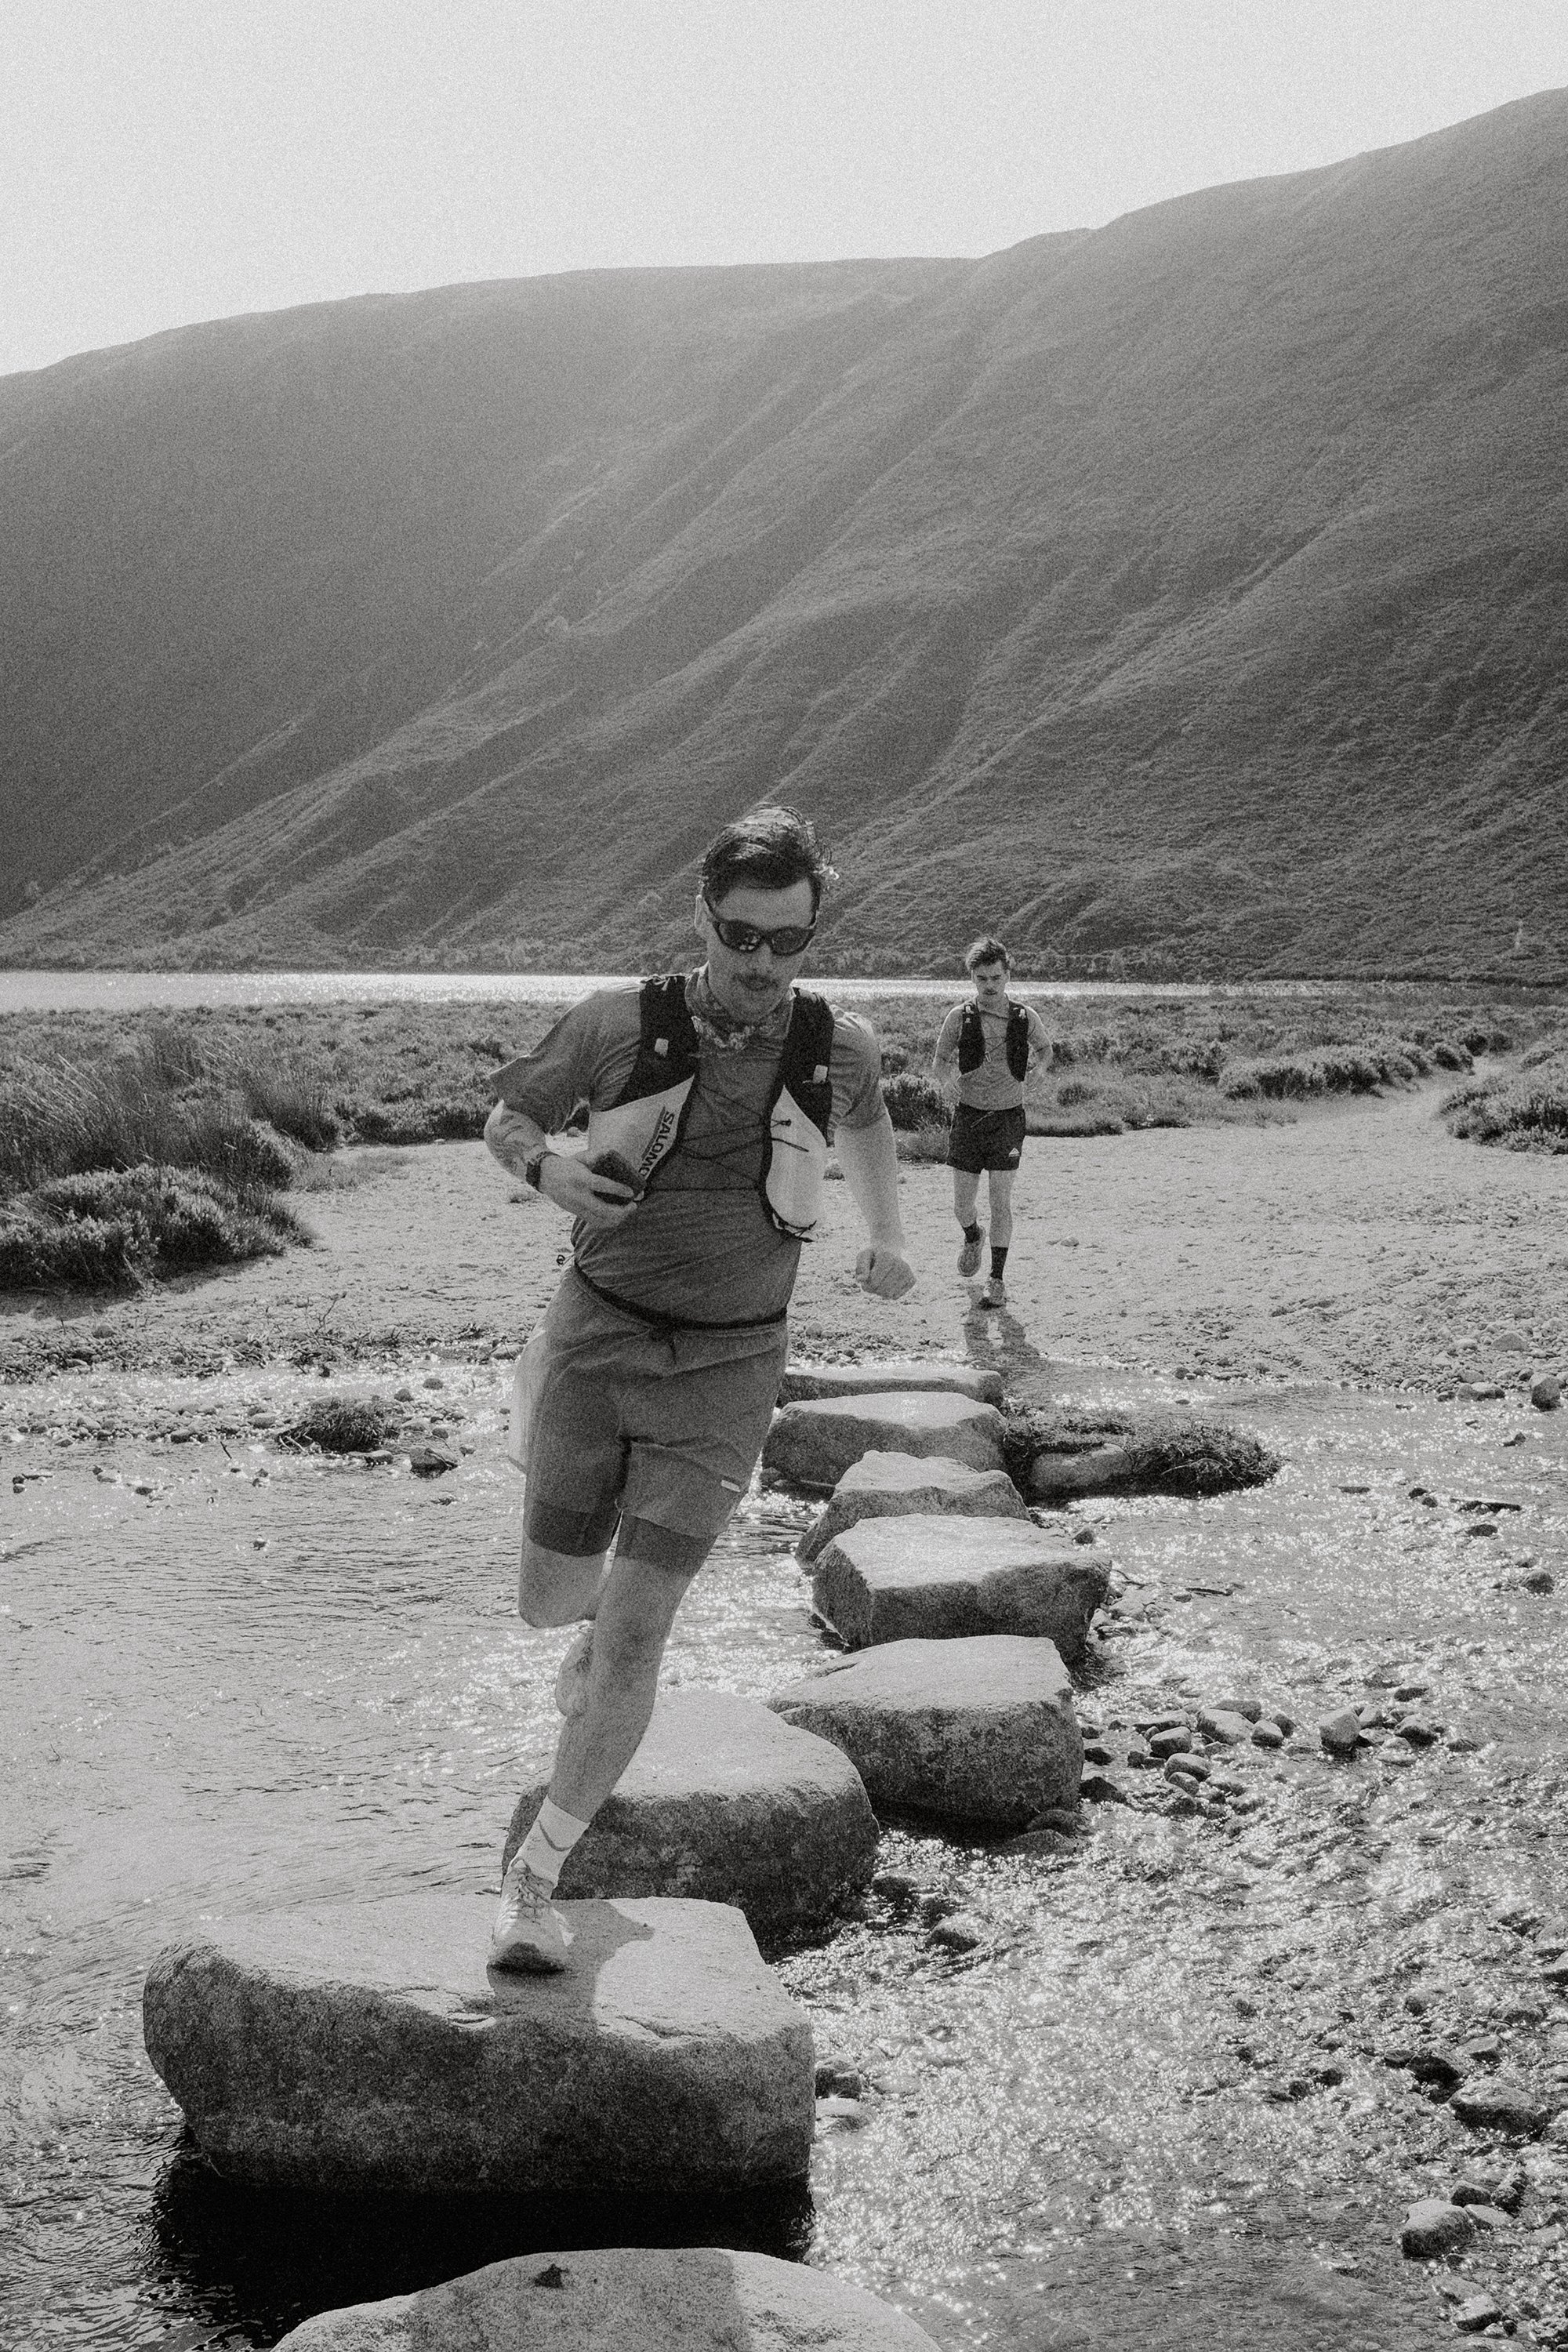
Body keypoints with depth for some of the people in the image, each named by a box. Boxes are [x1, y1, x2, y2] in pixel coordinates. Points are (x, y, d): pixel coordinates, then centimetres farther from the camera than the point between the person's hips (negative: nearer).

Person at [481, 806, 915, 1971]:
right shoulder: (620, 1022, -10)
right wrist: (545, 1165, -18)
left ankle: (535, 1883, 7)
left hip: (724, 1372, -1)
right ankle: (604, 1615, 52)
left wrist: (888, 1237, 11)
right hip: (596, 1338, 1)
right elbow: (506, 1117, 4)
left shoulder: (836, 1045, -5)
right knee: (551, 1600, 12)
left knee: (633, 1641, -8)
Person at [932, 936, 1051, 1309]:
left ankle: (998, 1280, 5)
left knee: (1000, 1201, -5)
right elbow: (939, 1060, 8)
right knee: (963, 1204, 4)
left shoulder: (1025, 1018, -2)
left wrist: (1036, 1068, 1)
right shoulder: (960, 1016, -3)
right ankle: (973, 1237, 40)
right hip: (968, 1117, 1)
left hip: (1008, 1118, -1)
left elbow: (1045, 1048, 19)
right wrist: (946, 1081, -13)